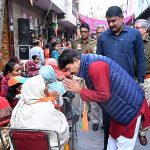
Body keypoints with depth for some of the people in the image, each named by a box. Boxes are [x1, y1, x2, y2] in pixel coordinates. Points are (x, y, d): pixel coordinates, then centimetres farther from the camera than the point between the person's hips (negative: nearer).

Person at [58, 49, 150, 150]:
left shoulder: (95, 66, -27)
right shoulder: (89, 64, 3)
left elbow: (103, 95, -25)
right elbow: (96, 91, 9)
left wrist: (80, 90, -18)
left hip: (131, 108, -9)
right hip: (119, 109, 9)